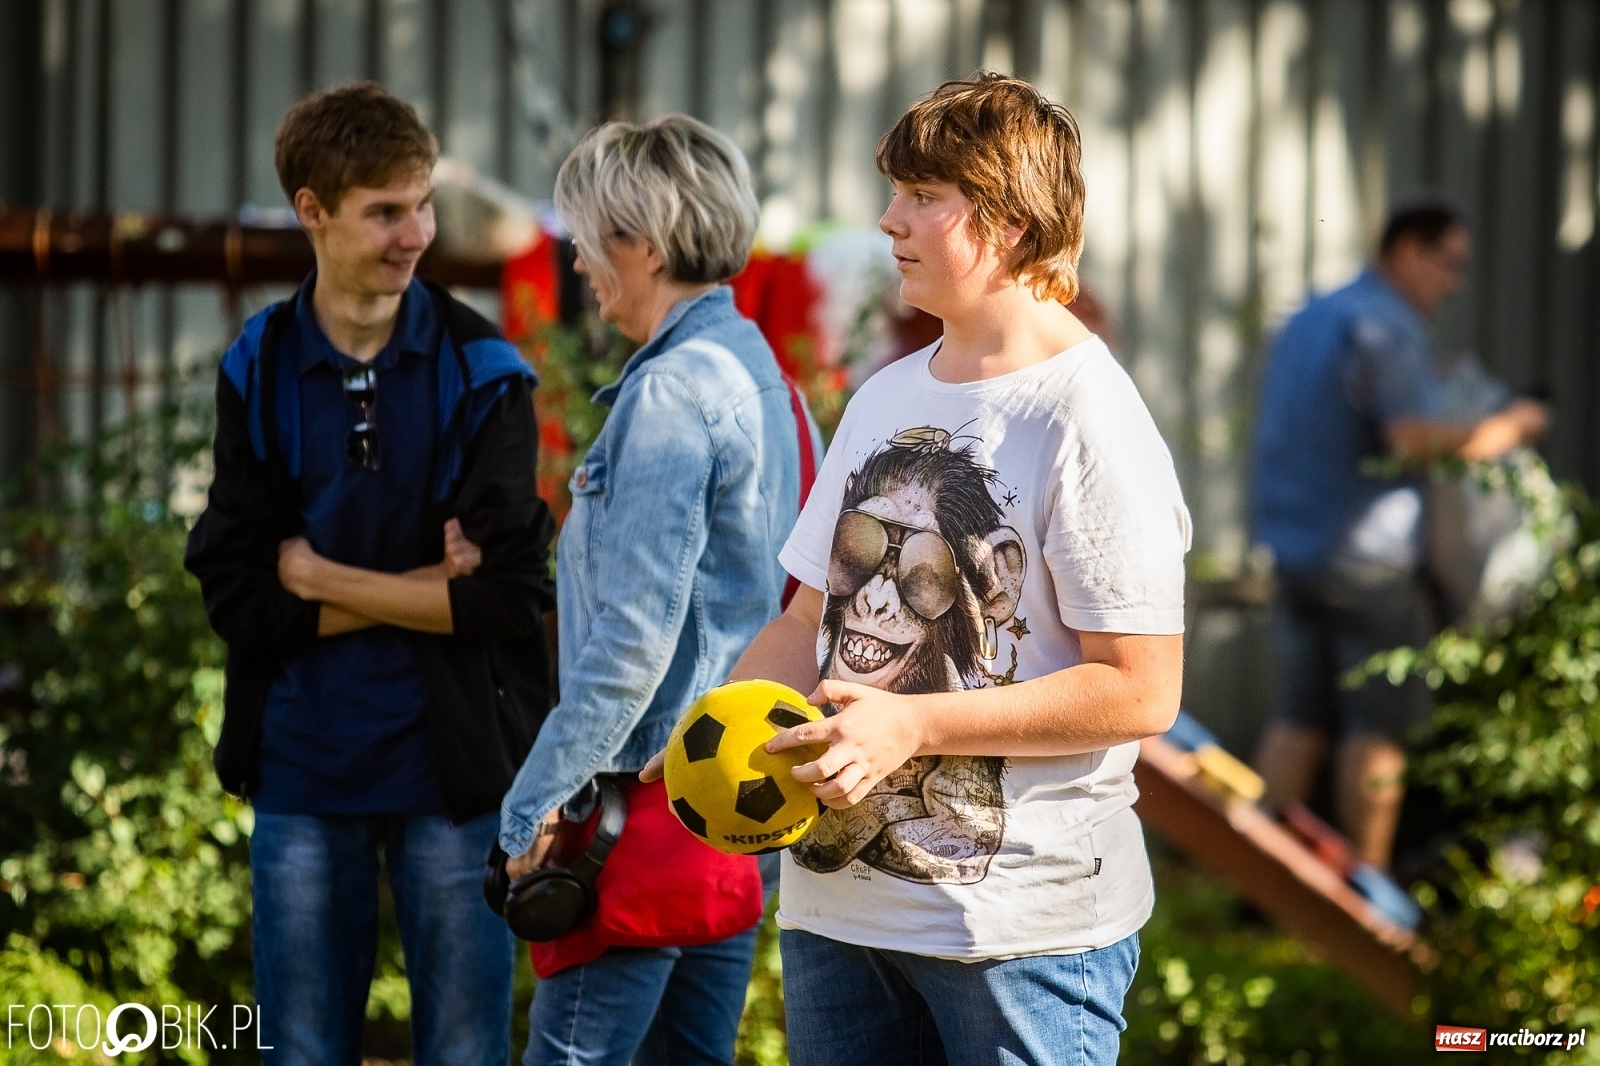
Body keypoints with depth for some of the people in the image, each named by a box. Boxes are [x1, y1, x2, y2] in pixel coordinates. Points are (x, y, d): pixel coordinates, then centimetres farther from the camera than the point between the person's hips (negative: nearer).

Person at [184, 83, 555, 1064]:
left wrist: (324, 580, -11)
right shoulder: (257, 375, 2)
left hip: (454, 771, -1)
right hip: (302, 771, 2)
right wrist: (421, 590, -13)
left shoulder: (483, 374, -3)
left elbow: (514, 595, -12)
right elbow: (237, 597, -6)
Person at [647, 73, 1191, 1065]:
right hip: (837, 892, 7)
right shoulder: (886, 398, 14)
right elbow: (813, 620, 19)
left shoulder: (1090, 419, -11)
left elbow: (1141, 692, -16)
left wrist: (914, 724, -19)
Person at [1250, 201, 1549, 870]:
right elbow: (1411, 435, -22)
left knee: (1299, 718, 10)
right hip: (1368, 555, -8)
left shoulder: (1308, 320, 17)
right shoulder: (1387, 324, -13)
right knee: (1379, 726, 0)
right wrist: (1505, 429, -12)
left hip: (1290, 545, 9)